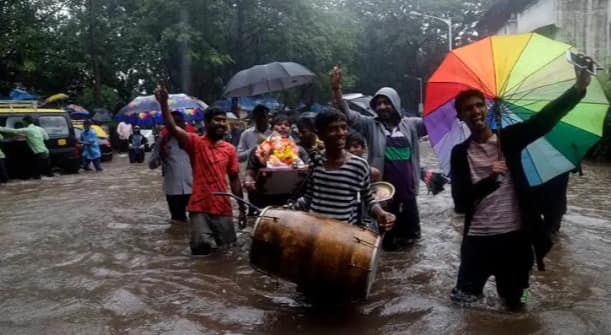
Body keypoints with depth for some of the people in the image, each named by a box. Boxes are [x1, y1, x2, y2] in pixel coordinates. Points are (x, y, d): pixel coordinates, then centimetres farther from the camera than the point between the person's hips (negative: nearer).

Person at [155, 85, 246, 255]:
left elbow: (234, 179, 10)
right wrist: (164, 103, -34)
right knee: (202, 250, -6)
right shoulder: (195, 142, -3)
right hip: (200, 208, -3)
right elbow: (172, 128, -19)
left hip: (223, 209, 4)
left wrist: (242, 209, 10)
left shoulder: (230, 149, 6)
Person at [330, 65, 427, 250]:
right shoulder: (370, 125, -1)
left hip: (406, 188, 3)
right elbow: (349, 115, -14)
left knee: (410, 227, 18)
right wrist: (336, 90, -29)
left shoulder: (410, 124, 8)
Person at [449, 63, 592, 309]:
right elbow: (460, 200, -10)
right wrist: (490, 178, -25)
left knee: (514, 301, 14)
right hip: (478, 238, 0)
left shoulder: (509, 139, 0)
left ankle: (508, 295, 47)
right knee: (463, 296, 4)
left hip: (515, 235, 1)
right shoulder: (460, 153, -1)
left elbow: (544, 120, -15)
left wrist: (578, 88, -29)